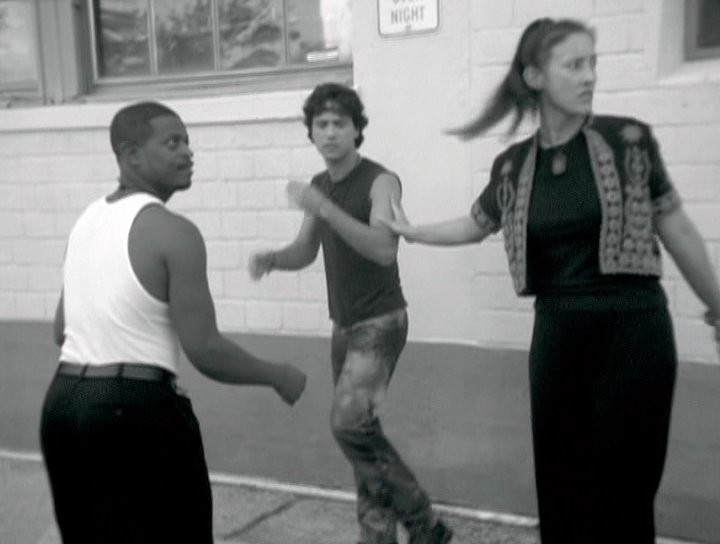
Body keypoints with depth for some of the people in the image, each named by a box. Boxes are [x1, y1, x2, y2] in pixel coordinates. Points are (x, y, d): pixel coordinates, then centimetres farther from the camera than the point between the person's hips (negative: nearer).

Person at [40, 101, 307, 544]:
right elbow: (205, 351, -17)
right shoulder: (173, 232, -14)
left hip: (63, 402, 8)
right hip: (137, 409, -8)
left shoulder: (87, 220, 11)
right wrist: (279, 377, -3)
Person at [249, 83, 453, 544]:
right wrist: (271, 259, -7)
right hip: (344, 325, 7)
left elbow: (384, 250, -28)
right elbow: (304, 251, 14)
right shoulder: (320, 186, 9)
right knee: (360, 431, 9)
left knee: (349, 422, -19)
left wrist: (324, 208, -33)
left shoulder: (380, 182, -13)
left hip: (380, 322, -7)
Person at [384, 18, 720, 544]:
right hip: (556, 333, 3)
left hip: (634, 328, -3)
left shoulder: (628, 139, -5)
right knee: (561, 484, 12)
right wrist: (410, 231, 20)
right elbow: (476, 225, 22)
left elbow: (676, 229, 4)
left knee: (621, 489, 2)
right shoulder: (513, 166, 2)